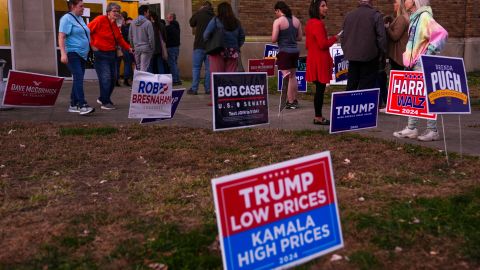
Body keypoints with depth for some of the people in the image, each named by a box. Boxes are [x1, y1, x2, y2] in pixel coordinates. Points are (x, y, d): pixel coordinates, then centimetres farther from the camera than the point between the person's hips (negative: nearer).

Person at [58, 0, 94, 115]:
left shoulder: (80, 19, 18)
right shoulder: (67, 18, -7)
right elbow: (61, 37, -15)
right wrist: (63, 53, -24)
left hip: (82, 54, 9)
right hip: (72, 53, -9)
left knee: (78, 79, 9)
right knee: (78, 78, -18)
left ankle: (73, 105, 16)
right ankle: (82, 105, -25)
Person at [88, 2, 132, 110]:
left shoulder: (114, 24, 11)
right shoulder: (100, 20, -12)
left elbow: (120, 39, 15)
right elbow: (87, 31, -13)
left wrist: (128, 48, 2)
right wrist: (92, 45, -14)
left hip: (111, 54, 8)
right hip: (101, 54, -8)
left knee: (112, 79, 11)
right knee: (106, 78, -13)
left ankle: (102, 98, 29)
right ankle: (105, 103, -5)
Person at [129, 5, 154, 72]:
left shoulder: (133, 23, 5)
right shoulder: (148, 23, -12)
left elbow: (130, 36, 10)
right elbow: (151, 37, -12)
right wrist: (152, 48, -1)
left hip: (136, 48, 6)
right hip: (145, 48, -6)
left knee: (138, 68, 14)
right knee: (144, 69, -6)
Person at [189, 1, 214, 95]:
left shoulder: (199, 14, -3)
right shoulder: (214, 17, 7)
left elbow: (191, 23, 13)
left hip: (199, 45, -3)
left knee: (196, 67, 1)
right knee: (209, 68, 6)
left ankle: (194, 89, -2)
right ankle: (208, 88, 5)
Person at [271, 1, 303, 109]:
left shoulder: (278, 21, -10)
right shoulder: (296, 20, 7)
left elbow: (274, 39, -13)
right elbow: (300, 37, 12)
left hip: (284, 52, -6)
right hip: (295, 51, 6)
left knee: (287, 77, -1)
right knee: (293, 76, 17)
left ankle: (290, 102, 0)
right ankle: (294, 100, 24)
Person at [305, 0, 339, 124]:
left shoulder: (310, 23, 15)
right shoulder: (318, 23, -16)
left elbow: (307, 45, 20)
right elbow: (323, 44, -20)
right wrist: (335, 38, -7)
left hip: (314, 60, 10)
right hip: (320, 61, -10)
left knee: (319, 89, 12)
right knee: (320, 89, -5)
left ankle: (318, 116, 15)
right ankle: (318, 117, -1)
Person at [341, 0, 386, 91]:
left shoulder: (349, 15, 11)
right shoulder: (375, 15, -6)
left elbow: (343, 36, 14)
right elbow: (381, 36, -9)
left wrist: (346, 51, 20)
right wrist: (383, 52, 2)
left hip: (352, 56, 5)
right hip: (369, 56, -5)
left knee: (351, 85, 12)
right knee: (366, 86, -2)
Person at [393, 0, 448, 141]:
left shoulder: (424, 16, -13)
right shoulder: (414, 18, 15)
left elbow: (441, 33, -25)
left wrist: (430, 51, -22)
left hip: (423, 64, -10)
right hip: (414, 64, 10)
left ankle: (432, 131, 3)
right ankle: (411, 128, 17)